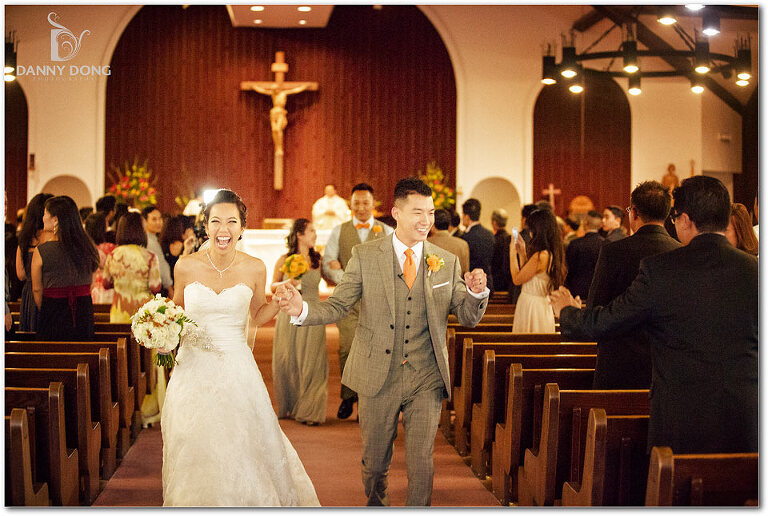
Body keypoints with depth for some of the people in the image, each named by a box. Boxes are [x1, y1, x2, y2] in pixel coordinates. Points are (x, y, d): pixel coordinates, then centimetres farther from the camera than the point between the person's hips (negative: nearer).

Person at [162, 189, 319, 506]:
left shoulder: (254, 269, -3)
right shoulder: (187, 266, -4)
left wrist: (278, 301, -7)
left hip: (237, 371, 0)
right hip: (194, 370, 0)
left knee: (244, 453, 3)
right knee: (195, 457, 6)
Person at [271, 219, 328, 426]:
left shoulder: (318, 260, 4)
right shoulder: (284, 260, 0)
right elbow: (273, 286, 9)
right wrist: (287, 283, -9)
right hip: (289, 316, -1)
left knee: (311, 363, -2)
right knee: (287, 362, 6)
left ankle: (308, 411, 4)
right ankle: (288, 407, 22)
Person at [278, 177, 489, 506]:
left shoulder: (447, 263, 3)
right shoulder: (365, 257, -2)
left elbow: (468, 318, 4)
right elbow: (336, 307, -2)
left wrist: (476, 293, -18)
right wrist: (302, 310, -22)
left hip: (425, 380, 0)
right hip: (378, 378, 0)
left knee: (421, 463, -2)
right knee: (374, 461, 17)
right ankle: (376, 503, 46)